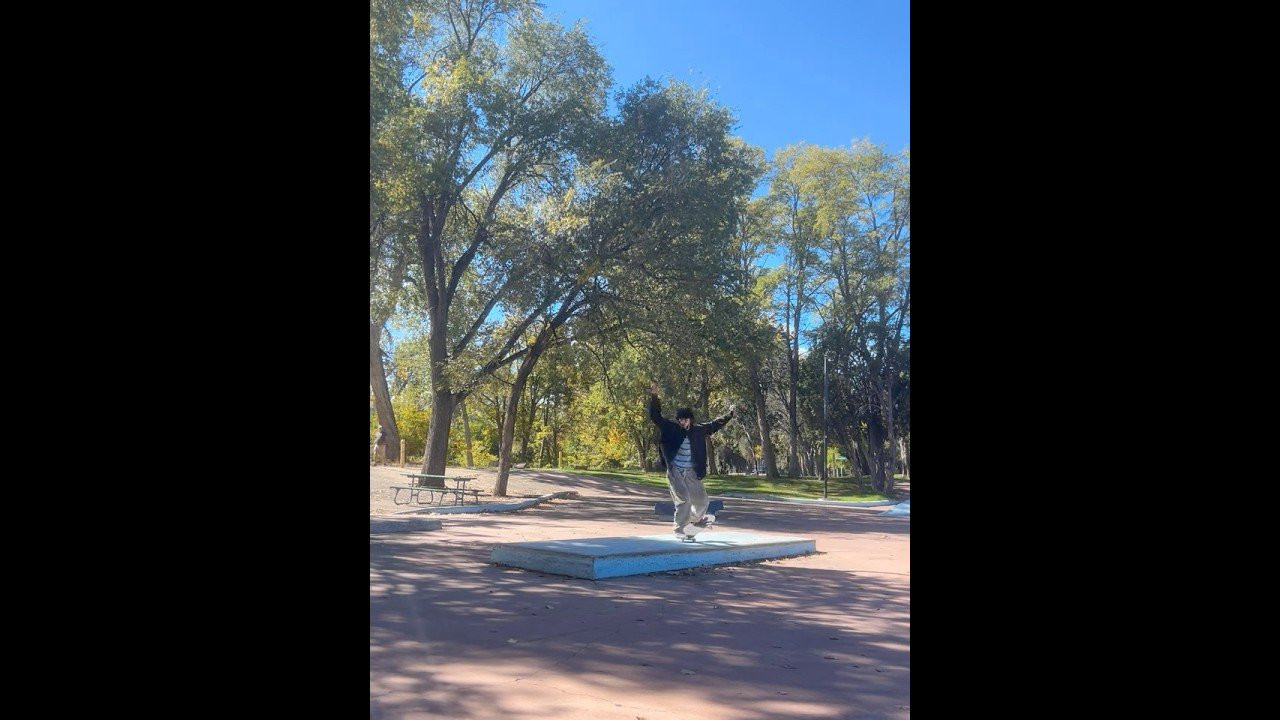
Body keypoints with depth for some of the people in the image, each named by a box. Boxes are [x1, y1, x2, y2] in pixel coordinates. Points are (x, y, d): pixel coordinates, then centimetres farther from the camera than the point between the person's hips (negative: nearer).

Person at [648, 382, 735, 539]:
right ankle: (679, 528, 4)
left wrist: (729, 414, 16)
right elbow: (655, 417, -9)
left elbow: (715, 424, 15)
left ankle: (696, 519, 42)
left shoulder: (698, 430, 3)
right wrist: (654, 397, -18)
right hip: (675, 472, -4)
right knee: (684, 499, -12)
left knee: (701, 499, 12)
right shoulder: (671, 429, -6)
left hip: (691, 473, 4)